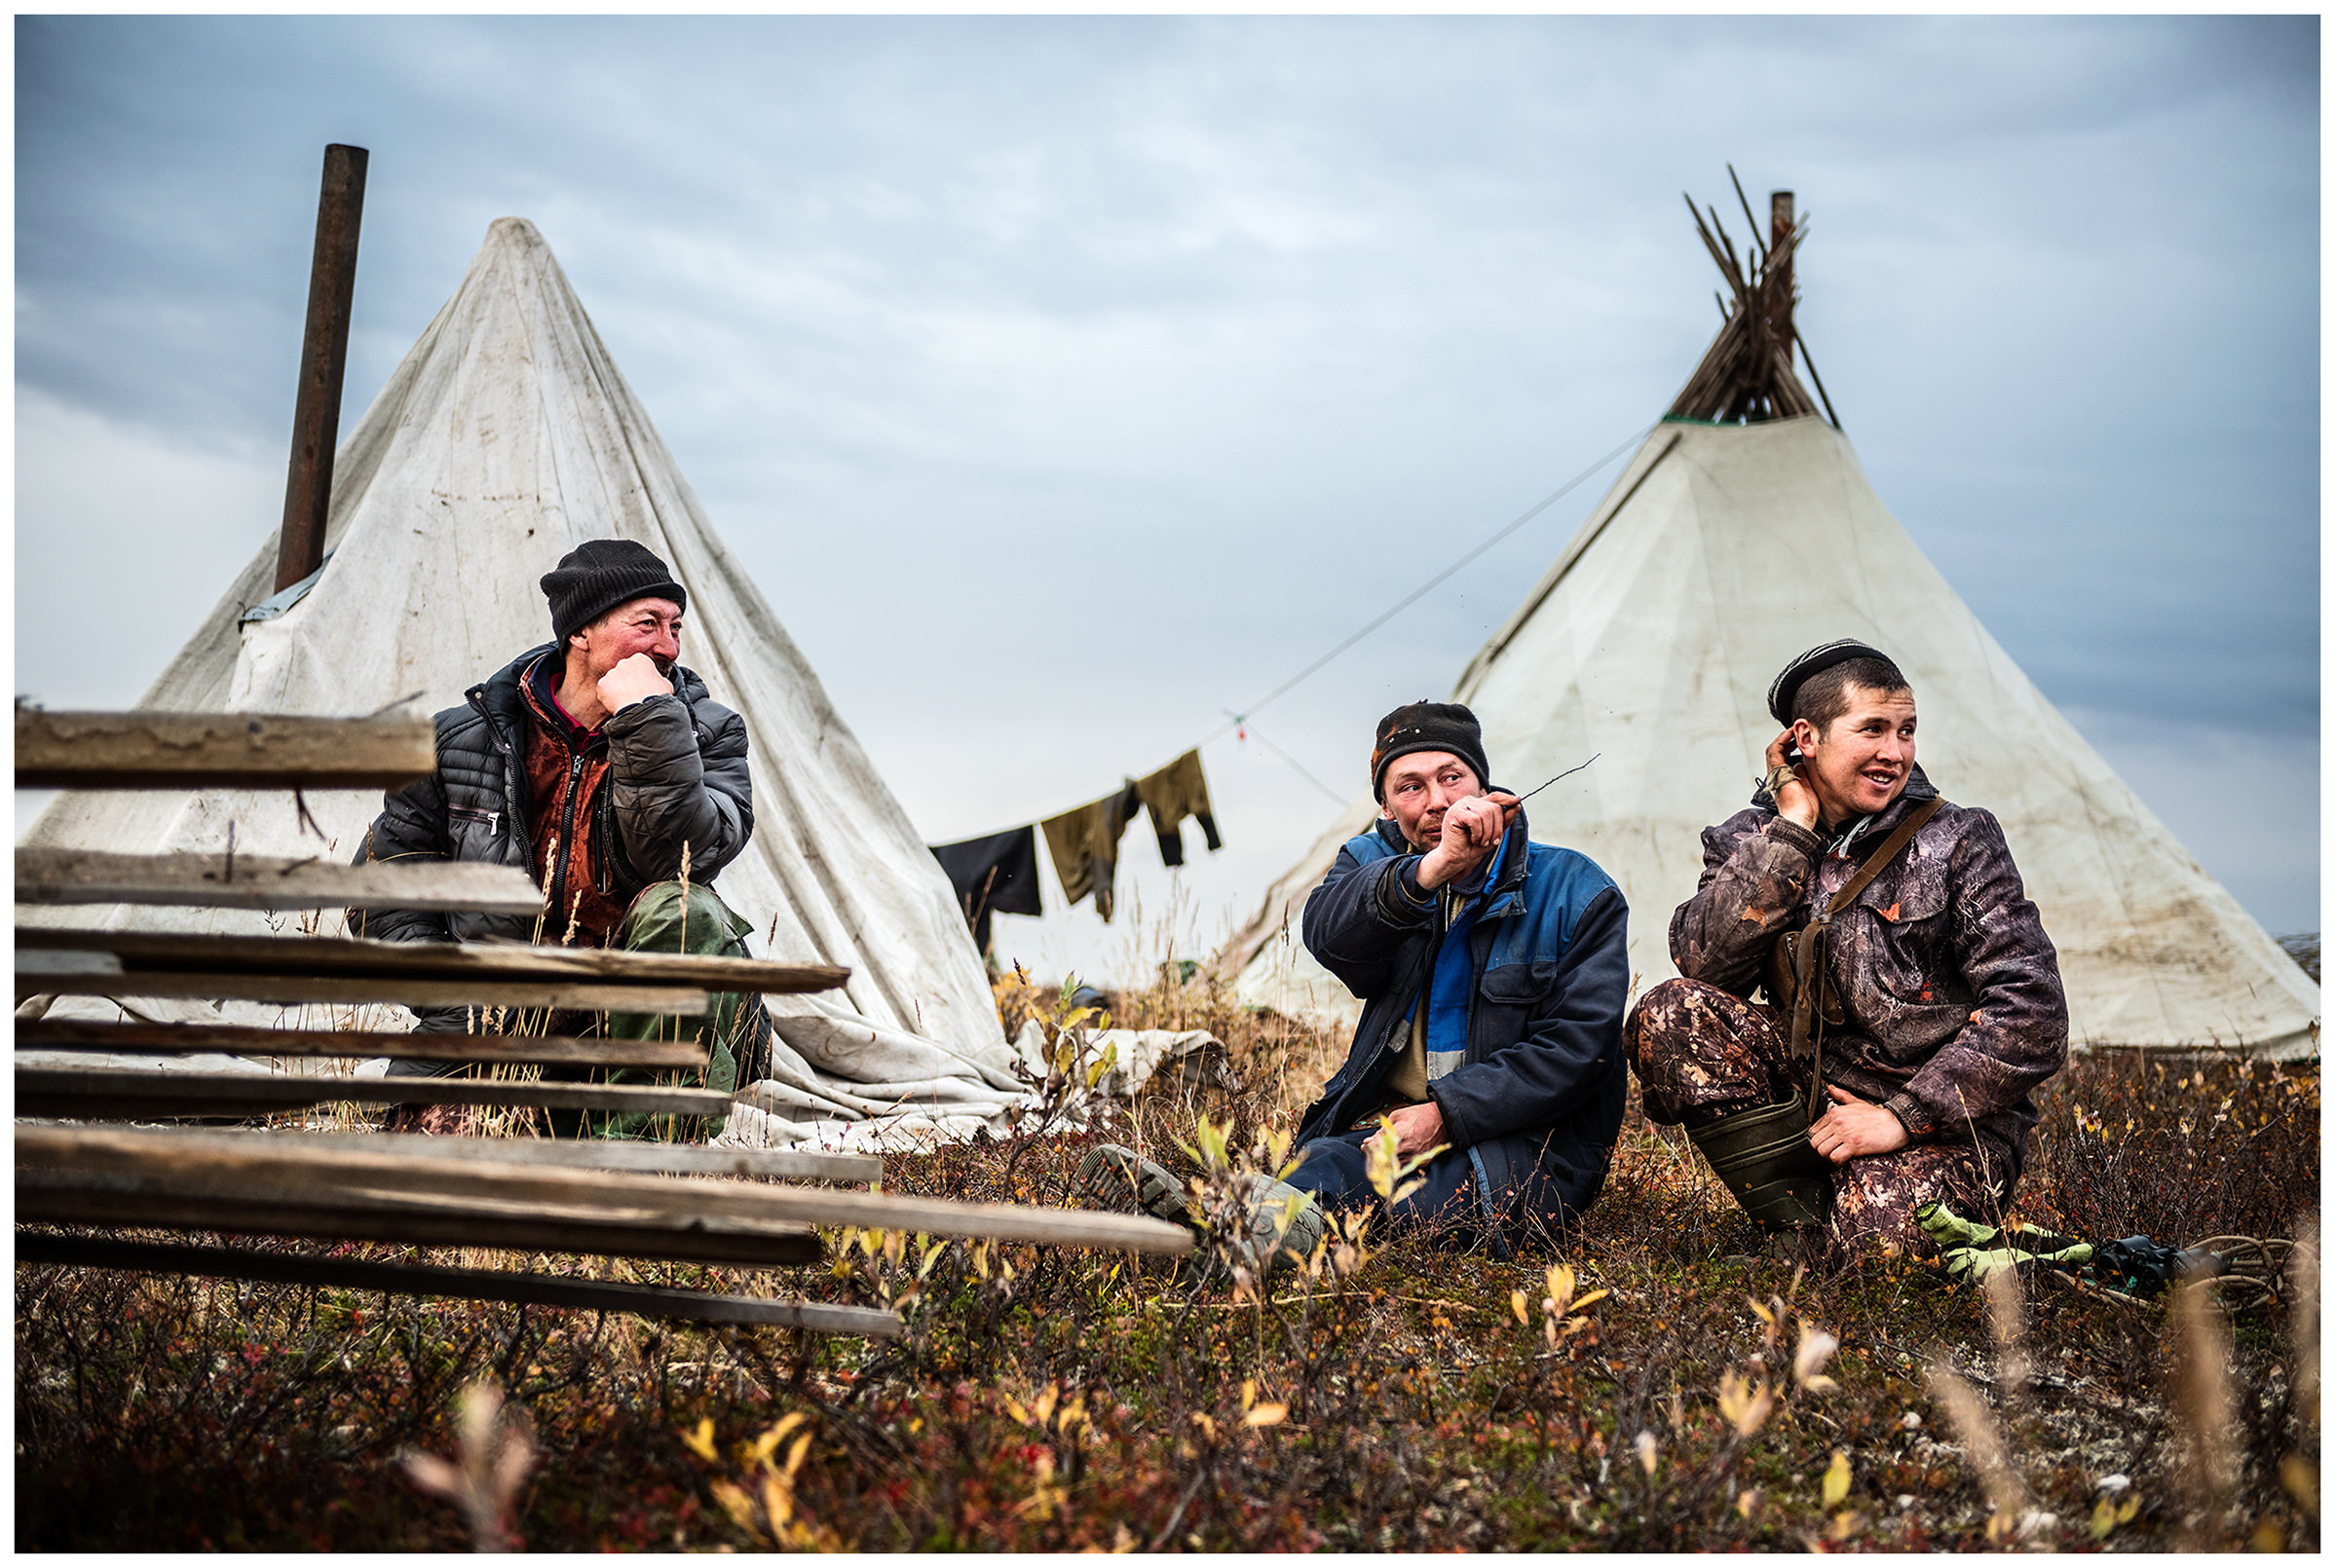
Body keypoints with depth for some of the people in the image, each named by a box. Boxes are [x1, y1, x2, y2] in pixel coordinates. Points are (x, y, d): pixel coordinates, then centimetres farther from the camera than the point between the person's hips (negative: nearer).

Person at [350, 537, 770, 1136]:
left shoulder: (707, 734, -1)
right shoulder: (466, 739, 0)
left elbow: (684, 860, -21)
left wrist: (650, 723, -27)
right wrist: (461, 1010, -5)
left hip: (645, 1020, -1)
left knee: (684, 914, -32)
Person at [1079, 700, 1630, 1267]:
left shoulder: (1578, 895, 2)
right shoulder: (1376, 862, 11)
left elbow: (1578, 1045, -7)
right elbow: (1329, 931, -14)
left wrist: (1446, 1114, -19)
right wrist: (1432, 869, -33)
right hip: (1385, 1124, 4)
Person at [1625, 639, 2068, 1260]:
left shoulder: (1958, 841, -5)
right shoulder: (1750, 843, 3)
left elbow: (2031, 1010, -12)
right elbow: (1703, 962, -16)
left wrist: (1902, 1117, -16)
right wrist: (1794, 830, -16)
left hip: (1946, 1111, -3)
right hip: (1816, 1087, 3)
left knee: (1879, 1241, -33)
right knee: (1670, 1012, -20)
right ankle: (1805, 1232, -13)